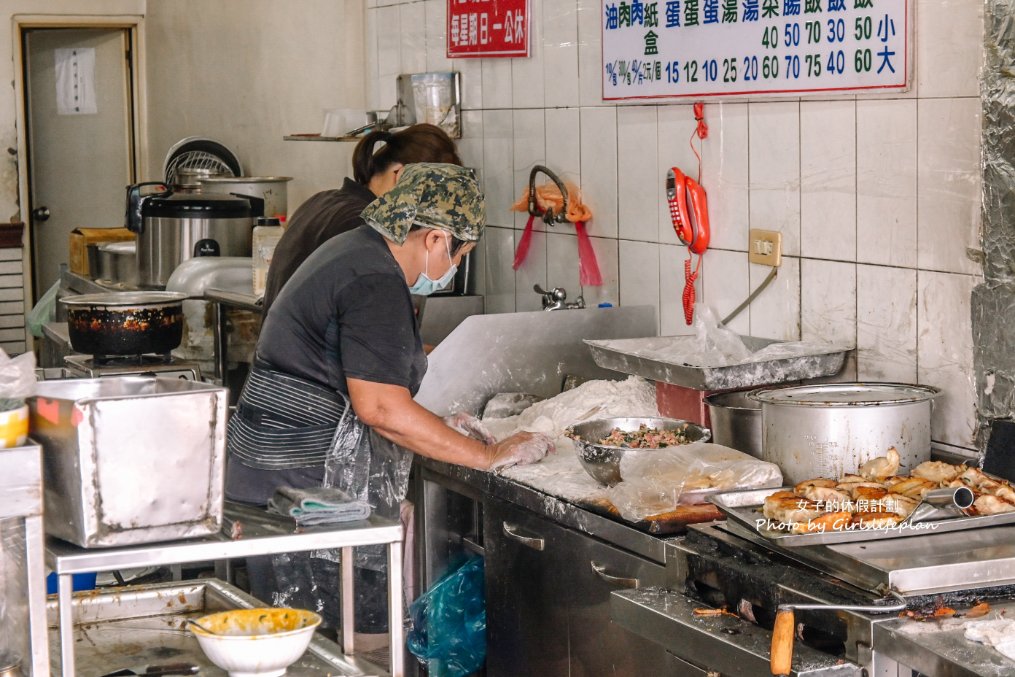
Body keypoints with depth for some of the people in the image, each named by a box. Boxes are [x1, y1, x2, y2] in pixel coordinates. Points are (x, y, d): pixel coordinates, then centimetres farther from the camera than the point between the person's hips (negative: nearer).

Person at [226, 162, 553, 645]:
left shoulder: (354, 250, 16)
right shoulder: (377, 283, -16)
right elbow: (382, 408, -23)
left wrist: (437, 429, 18)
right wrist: (490, 456, -16)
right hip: (305, 485, -11)